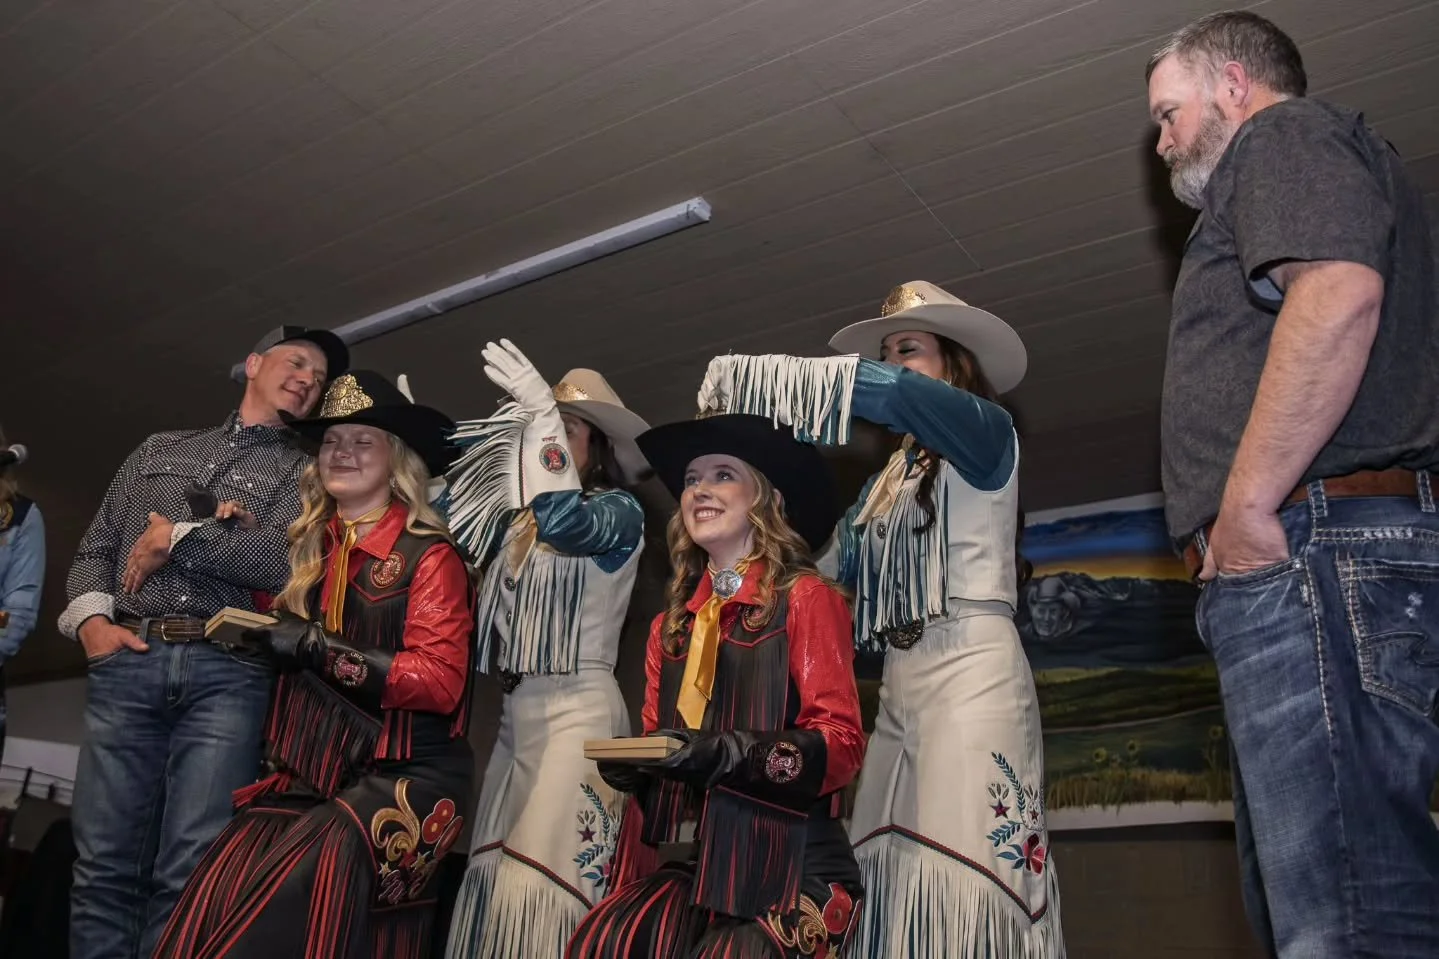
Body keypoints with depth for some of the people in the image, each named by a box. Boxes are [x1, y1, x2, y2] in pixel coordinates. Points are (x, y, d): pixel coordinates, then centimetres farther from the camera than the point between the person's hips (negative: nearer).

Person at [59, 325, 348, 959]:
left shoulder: (304, 476, 14)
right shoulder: (159, 450, 24)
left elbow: (286, 560, -5)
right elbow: (95, 549, 20)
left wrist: (177, 537, -2)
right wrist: (91, 617, 2)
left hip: (226, 674, -2)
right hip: (126, 663, 2)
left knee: (192, 875, -7)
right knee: (104, 867, 0)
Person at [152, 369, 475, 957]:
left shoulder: (428, 555, -5)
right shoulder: (307, 548, 12)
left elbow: (441, 681, -14)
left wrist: (316, 647, -16)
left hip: (401, 777, -4)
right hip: (306, 775, 5)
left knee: (309, 885, -27)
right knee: (224, 883, -18)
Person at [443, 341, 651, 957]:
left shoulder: (618, 509, -2)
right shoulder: (521, 520, 18)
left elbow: (567, 522, -23)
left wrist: (544, 412, -22)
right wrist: (484, 452, 12)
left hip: (578, 708, -7)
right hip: (515, 710, 7)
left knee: (537, 886, -12)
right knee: (490, 880, 7)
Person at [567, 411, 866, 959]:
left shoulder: (805, 598, -2)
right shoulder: (670, 625, 15)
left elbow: (841, 743, -9)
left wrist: (729, 753, -21)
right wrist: (628, 760, -4)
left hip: (786, 866, -4)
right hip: (687, 863, 4)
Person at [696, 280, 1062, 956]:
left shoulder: (987, 431, 3)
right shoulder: (890, 476, 23)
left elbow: (890, 393, -16)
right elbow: (828, 564, 12)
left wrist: (746, 375, -15)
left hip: (972, 668, -7)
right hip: (899, 684, 7)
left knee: (962, 873, -12)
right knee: (890, 875, 1)